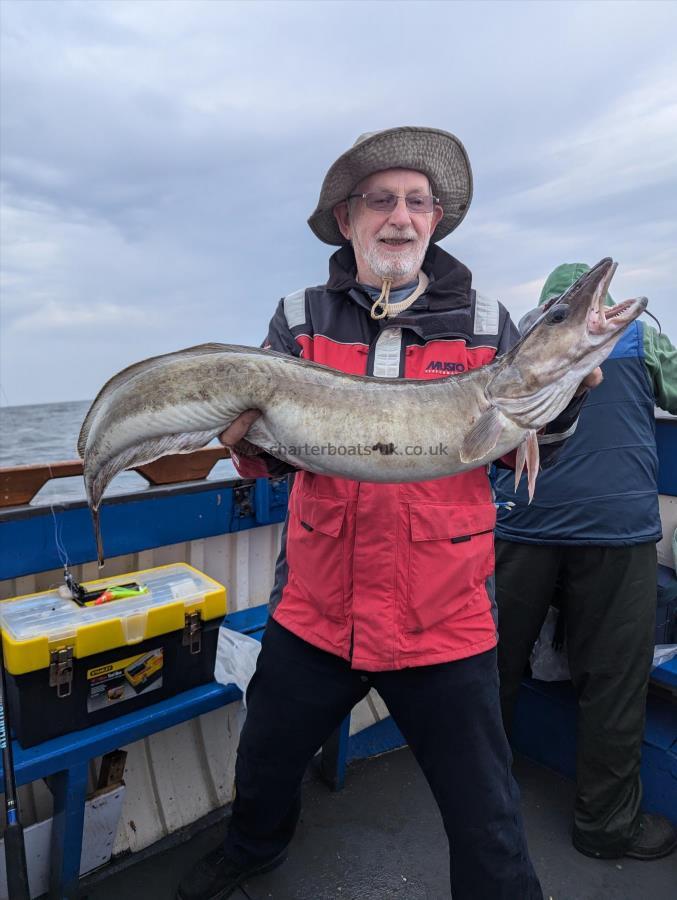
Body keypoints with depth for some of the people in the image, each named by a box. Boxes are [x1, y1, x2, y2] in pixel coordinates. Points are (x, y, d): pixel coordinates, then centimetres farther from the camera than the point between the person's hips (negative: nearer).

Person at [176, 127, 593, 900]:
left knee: (485, 820, 11)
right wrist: (247, 440, -29)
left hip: (445, 623, -1)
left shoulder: (484, 323, 0)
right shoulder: (301, 318, 0)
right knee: (263, 767, 26)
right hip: (314, 611, 3)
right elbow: (274, 450, -6)